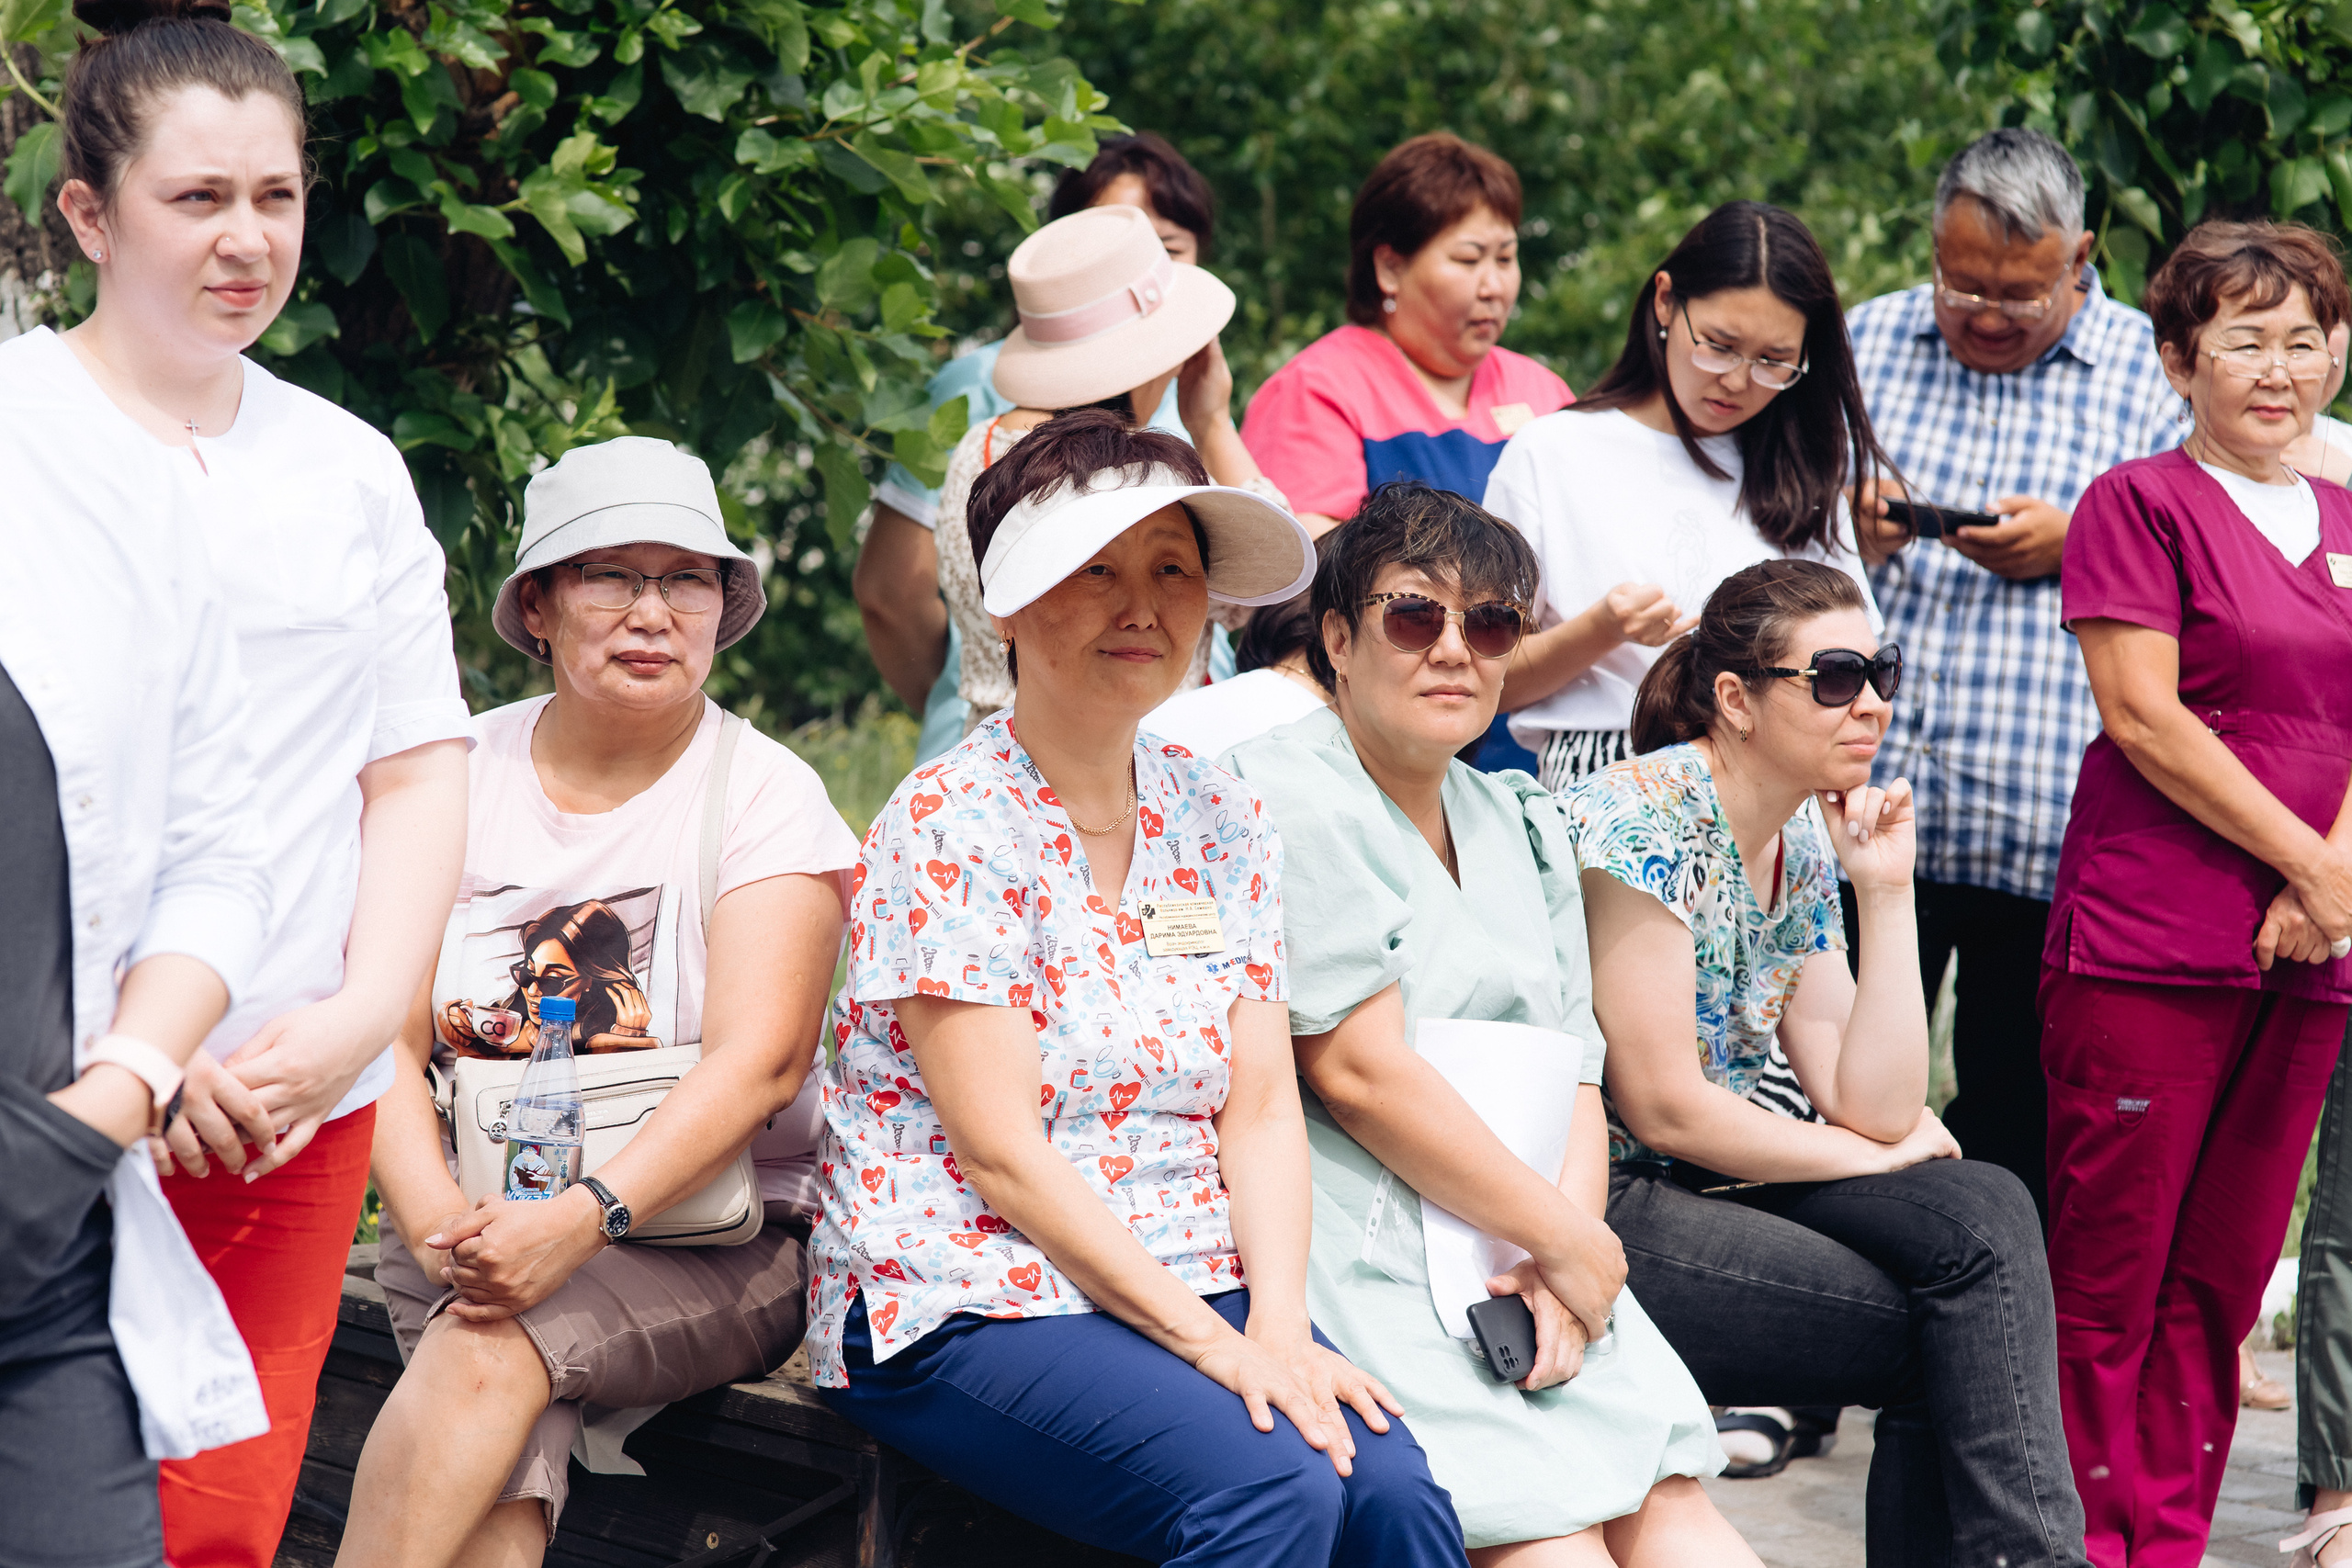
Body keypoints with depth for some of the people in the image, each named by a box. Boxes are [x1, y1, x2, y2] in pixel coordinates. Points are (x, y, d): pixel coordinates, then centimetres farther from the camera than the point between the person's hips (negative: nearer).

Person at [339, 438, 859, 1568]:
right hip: (476, 1215, 2)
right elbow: (385, 1042, 0)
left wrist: (584, 1219, -29)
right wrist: (437, 1223, -21)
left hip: (709, 1233, -2)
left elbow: (760, 1063, -15)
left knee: (488, 1348, -33)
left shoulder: (765, 795, -1)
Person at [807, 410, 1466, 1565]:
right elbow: (1000, 1153, -13)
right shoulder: (952, 823, -8)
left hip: (1196, 1290, 5)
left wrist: (1277, 1325, -12)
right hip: (960, 1301, -5)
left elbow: (1262, 1106, 6)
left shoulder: (1221, 827, 11)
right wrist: (1208, 1341, -18)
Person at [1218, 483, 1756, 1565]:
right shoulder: (1287, 796, -5)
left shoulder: (1522, 826, 20)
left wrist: (1566, 1249, -5)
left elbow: (1574, 1077, 15)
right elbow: (1358, 1071, -13)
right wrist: (1567, 1239, -8)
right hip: (1365, 1260, -7)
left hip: (1524, 1254, 7)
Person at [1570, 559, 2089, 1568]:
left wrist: (1887, 890, -2)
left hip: (1708, 1185, 8)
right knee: (1961, 1337, -17)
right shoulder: (1642, 822, -13)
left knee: (1984, 1212, -13)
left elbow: (1877, 1110, 3)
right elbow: (1664, 1109, -16)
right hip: (1603, 1210, -8)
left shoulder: (1804, 851, 10)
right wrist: (1876, 1156, -5)